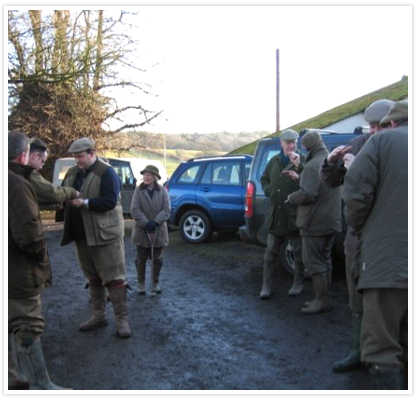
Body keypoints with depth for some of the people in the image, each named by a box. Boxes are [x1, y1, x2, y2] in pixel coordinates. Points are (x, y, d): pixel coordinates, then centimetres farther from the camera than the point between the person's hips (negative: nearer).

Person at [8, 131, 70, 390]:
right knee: (27, 328, 0)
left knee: (12, 326, 20)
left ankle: (13, 377, 35)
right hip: (20, 272, -9)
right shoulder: (17, 185, -22)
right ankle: (40, 386, 12)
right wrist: (41, 259, -13)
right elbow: (28, 233, -28)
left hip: (11, 271, 10)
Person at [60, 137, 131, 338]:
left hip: (105, 233, -7)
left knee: (114, 277, -3)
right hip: (82, 235, 7)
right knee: (93, 278, 17)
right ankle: (98, 316, 29)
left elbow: (110, 201, -20)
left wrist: (85, 203, -27)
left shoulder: (106, 172, -11)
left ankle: (122, 319, 4)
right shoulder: (72, 172, 11)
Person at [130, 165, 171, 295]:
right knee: (141, 258, 8)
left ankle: (155, 283, 24)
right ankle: (141, 283, 21)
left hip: (158, 231, 1)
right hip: (141, 230, -1)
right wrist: (145, 223, -19)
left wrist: (155, 222, -19)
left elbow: (167, 210, -7)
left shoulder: (162, 191, -1)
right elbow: (134, 210, -10)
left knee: (157, 258, 10)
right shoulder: (138, 190, -3)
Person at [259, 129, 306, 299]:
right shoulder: (274, 161, 11)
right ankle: (266, 286, 16)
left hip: (295, 215, -4)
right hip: (276, 214, 4)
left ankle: (298, 284, 25)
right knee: (271, 253, 8)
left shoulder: (302, 160, -5)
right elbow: (264, 179, 23)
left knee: (299, 253, 9)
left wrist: (298, 166, -28)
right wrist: (269, 191, 4)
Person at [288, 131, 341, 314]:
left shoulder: (313, 165, -19)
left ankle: (322, 300, 2)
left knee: (313, 261, -2)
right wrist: (299, 178, 19)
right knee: (324, 259, 16)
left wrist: (292, 198, -7)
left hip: (315, 222, -9)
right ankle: (324, 298, 24)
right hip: (332, 221, 10)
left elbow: (307, 194, -26)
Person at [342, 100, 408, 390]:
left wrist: (358, 224, 10)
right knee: (407, 345, 16)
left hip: (389, 258, -5)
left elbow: (356, 192, -9)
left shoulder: (384, 140, 0)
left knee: (382, 347, 0)